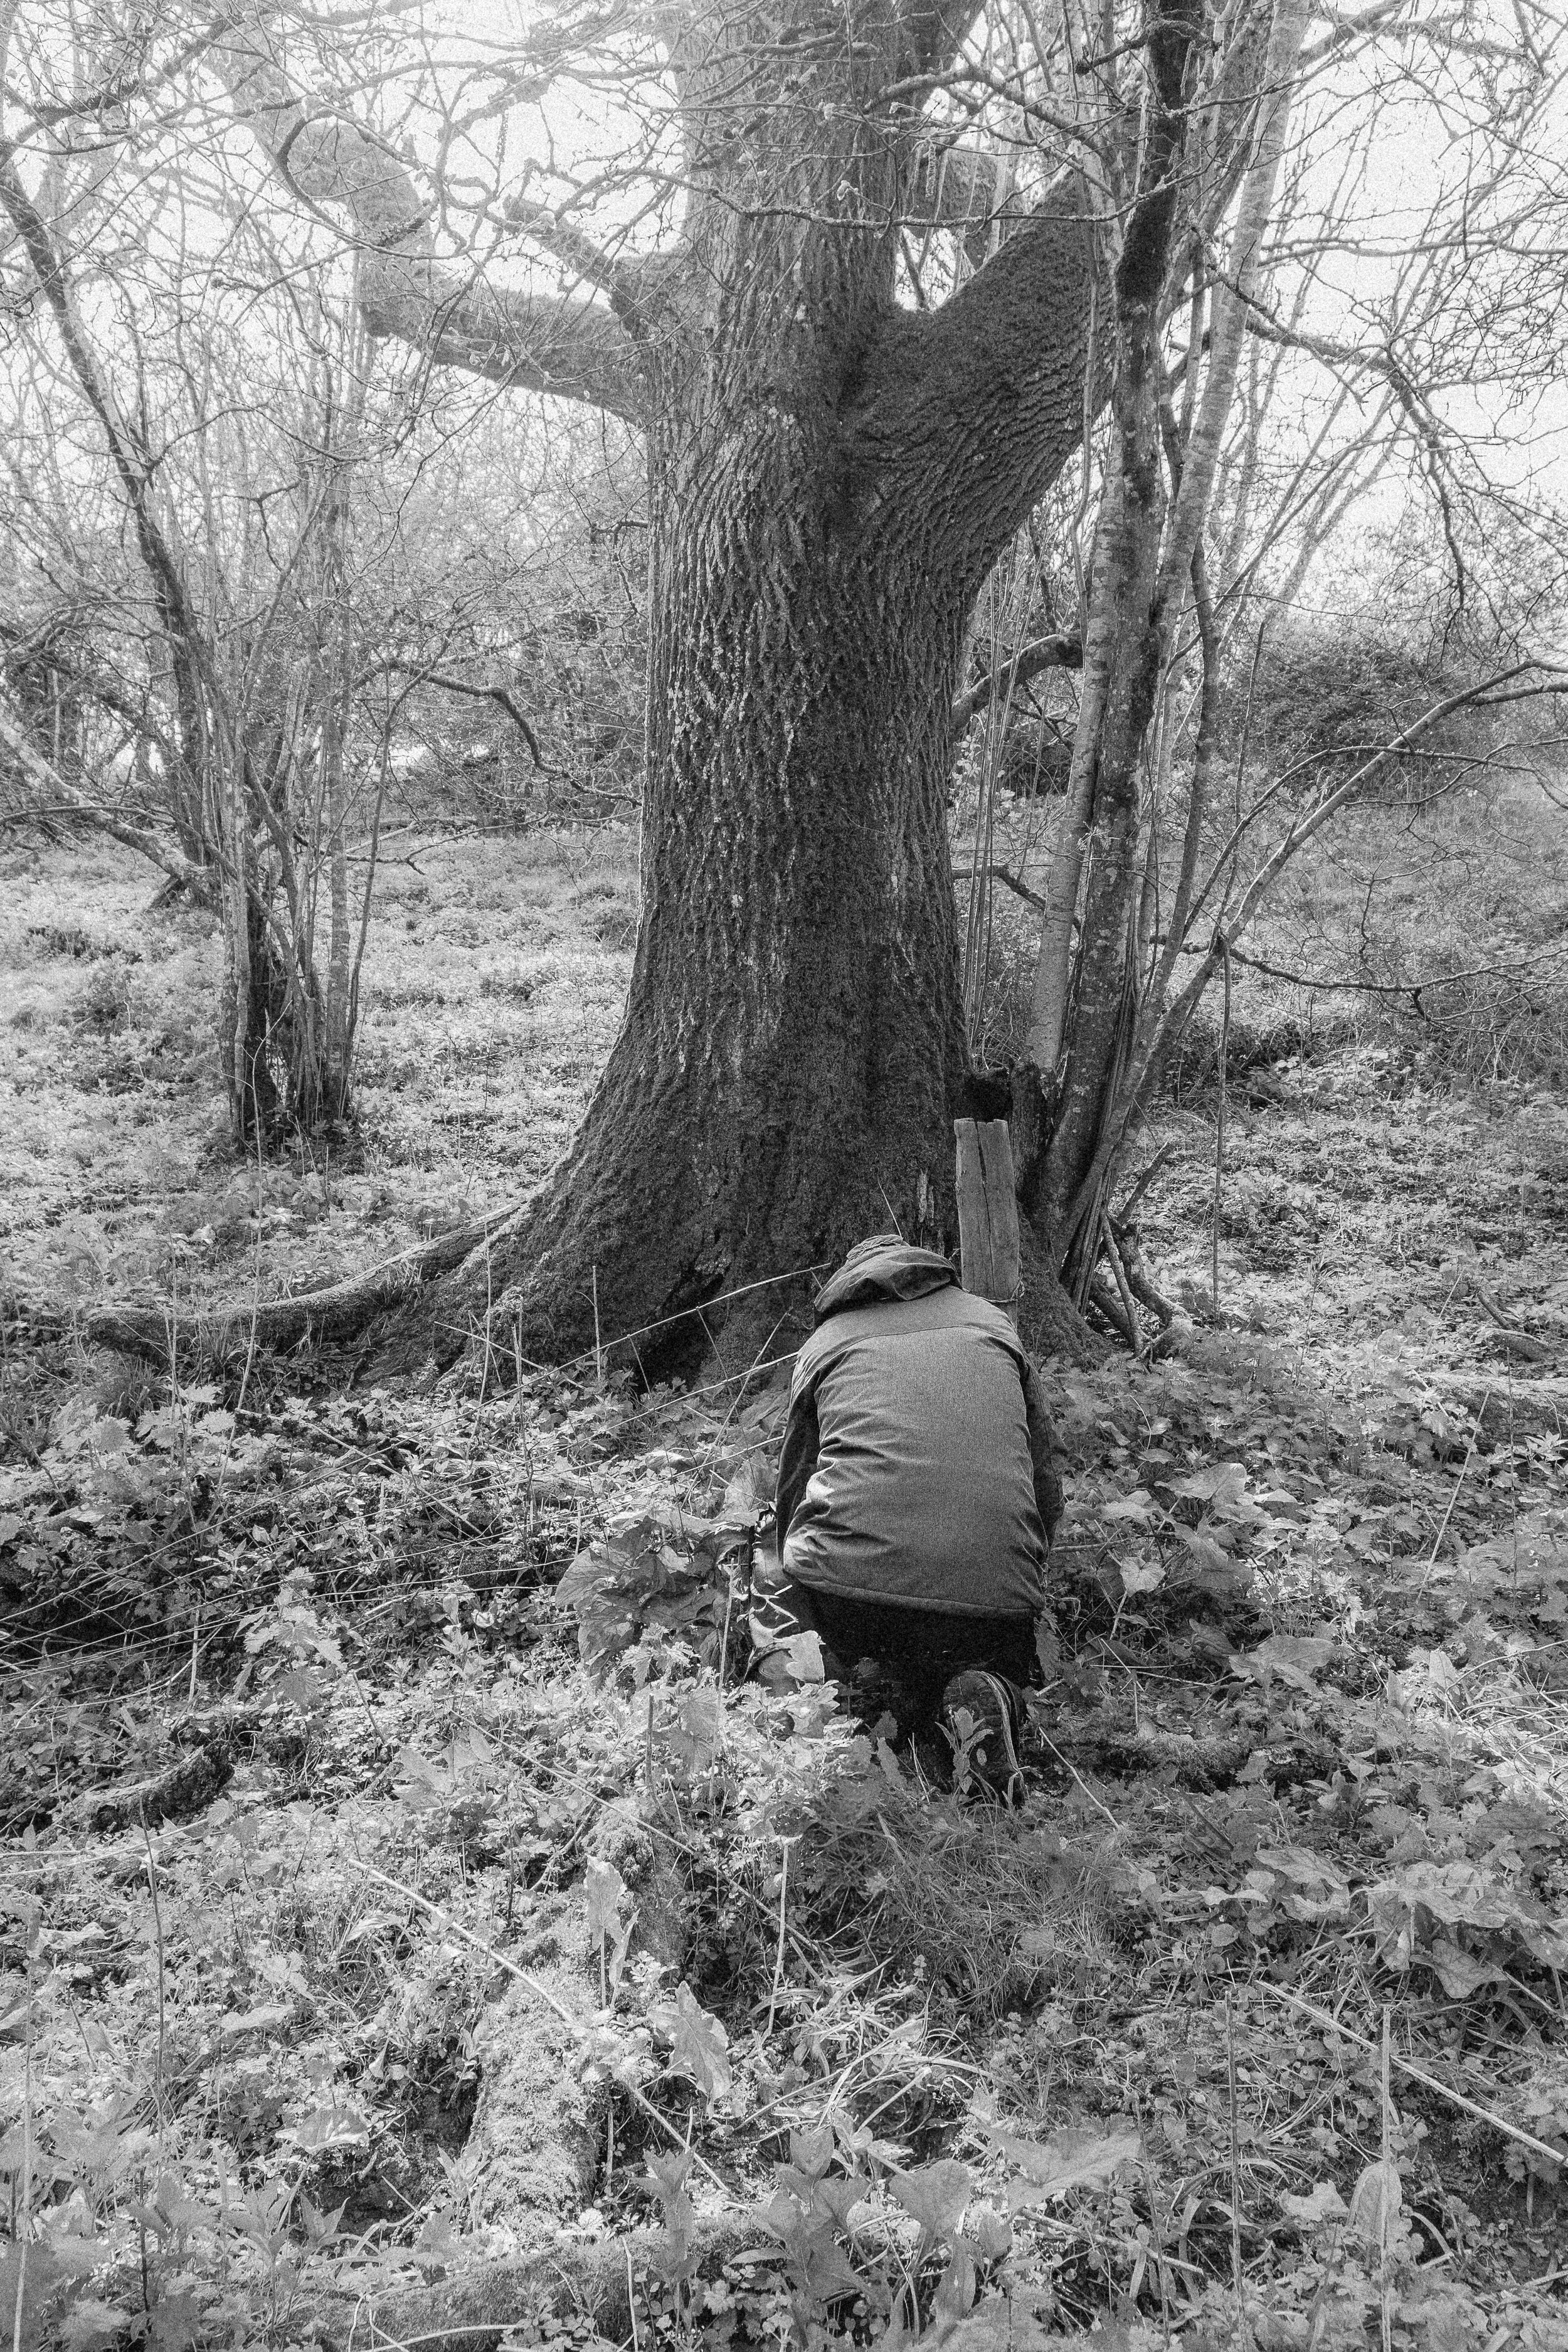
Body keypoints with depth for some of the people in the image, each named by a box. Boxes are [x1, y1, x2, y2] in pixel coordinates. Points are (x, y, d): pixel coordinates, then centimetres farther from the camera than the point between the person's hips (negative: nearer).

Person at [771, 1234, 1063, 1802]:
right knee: (1006, 1656, 32)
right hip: (996, 1599, 1)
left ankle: (906, 1680, 7)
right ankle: (985, 1696, -2)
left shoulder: (823, 1344, 22)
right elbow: (1045, 1483, 26)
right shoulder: (990, 1322, 24)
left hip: (849, 1598, 0)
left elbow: (792, 1492, 28)